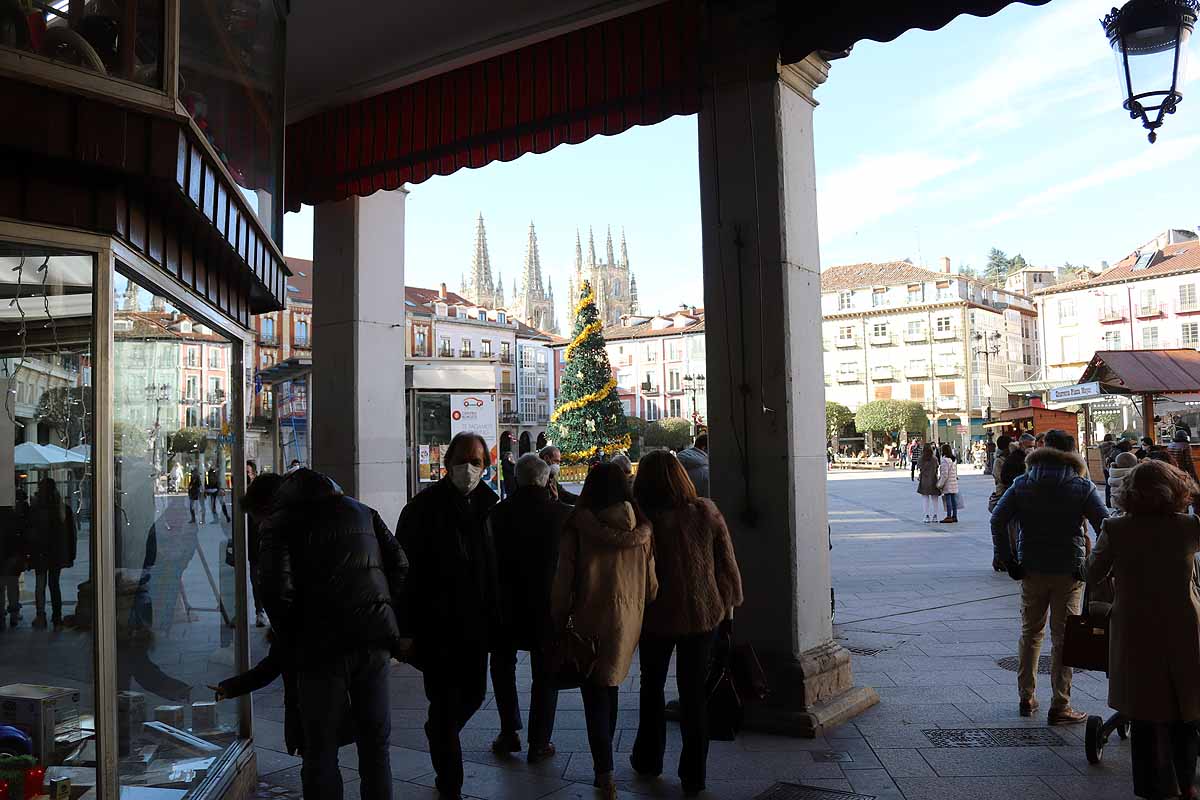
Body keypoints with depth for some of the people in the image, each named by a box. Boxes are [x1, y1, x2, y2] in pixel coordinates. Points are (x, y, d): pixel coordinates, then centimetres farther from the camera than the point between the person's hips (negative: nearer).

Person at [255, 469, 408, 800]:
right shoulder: (360, 510, 16)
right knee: (376, 744, 15)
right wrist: (392, 622, 11)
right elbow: (399, 565, 8)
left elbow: (277, 589, -13)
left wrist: (293, 643, 0)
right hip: (375, 639, 5)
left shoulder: (278, 523, 1)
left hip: (322, 646, -4)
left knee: (321, 751, 9)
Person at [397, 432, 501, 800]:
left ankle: (438, 733, 49)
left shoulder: (487, 507, 4)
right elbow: (406, 571, -13)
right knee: (445, 704, 3)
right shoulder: (424, 507, -12)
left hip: (476, 624, 6)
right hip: (437, 625, -5)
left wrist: (494, 617, 7)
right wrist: (409, 628, -15)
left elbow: (493, 567, 10)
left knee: (474, 694, 18)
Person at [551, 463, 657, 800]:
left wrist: (559, 622, 3)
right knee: (609, 688, 20)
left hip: (591, 621, -3)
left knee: (595, 696, 7)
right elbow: (651, 584, 2)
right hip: (628, 621, 4)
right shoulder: (640, 530, -3)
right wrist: (643, 614, 18)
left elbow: (563, 582, -8)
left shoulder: (577, 528, -11)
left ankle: (605, 773, 5)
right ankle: (603, 761, 33)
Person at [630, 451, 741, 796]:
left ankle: (648, 759, 33)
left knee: (652, 688, 19)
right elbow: (727, 563, 0)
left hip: (657, 617, -2)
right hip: (702, 615, 2)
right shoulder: (706, 512, -8)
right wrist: (729, 601, 13)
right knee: (694, 692, 12)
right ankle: (694, 774, 17)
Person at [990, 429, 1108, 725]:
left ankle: (1026, 698, 22)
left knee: (1030, 633, 16)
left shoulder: (1022, 484, 0)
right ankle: (1060, 707, 7)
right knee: (1063, 638, 4)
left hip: (1031, 569, 2)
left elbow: (998, 518, -6)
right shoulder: (1083, 486, -5)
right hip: (1068, 570, -2)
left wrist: (1004, 556, 0)